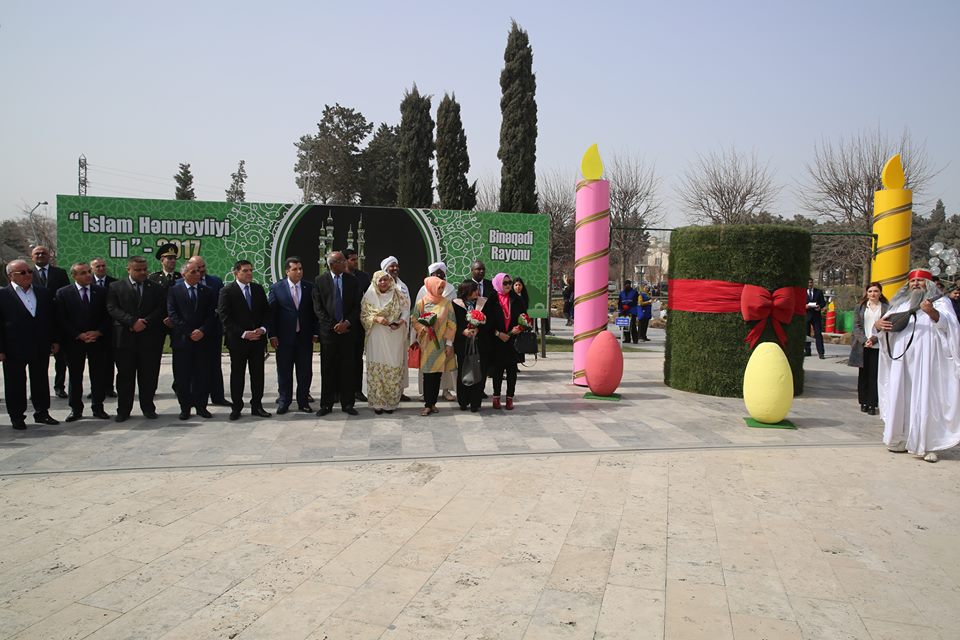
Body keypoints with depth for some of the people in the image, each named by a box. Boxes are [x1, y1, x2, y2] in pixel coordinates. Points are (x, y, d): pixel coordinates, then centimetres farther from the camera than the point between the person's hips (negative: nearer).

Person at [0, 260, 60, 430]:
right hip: (15, 349, -4)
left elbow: (52, 318, 11)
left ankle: (42, 412, 24)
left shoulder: (44, 293, 7)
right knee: (15, 383, 7)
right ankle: (17, 416, 18)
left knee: (41, 381, 12)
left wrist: (55, 341, 6)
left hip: (41, 348, 4)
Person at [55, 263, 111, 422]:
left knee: (99, 376, 3)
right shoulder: (63, 293, 1)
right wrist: (79, 335, -12)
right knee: (75, 377, 6)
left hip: (98, 340, 1)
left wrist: (98, 332, -10)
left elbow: (108, 316, 4)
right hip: (74, 342, -1)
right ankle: (76, 409, 15)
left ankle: (98, 408, 13)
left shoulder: (101, 292, 5)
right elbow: (61, 319, -4)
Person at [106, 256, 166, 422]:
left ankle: (148, 408, 15)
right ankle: (123, 410, 13)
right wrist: (133, 321, -16)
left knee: (149, 375, 4)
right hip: (124, 338, 0)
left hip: (150, 338, 1)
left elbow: (162, 310, 1)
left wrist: (145, 322, -13)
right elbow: (112, 309, -4)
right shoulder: (116, 287, 7)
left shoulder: (157, 288, 9)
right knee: (125, 375, 5)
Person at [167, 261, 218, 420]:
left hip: (203, 339, 2)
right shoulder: (174, 291, 5)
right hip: (182, 340, -1)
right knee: (182, 376, 2)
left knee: (202, 376, 4)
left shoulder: (207, 292, 10)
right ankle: (185, 407, 10)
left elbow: (212, 314, 4)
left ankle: (201, 406, 12)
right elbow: (172, 315, -3)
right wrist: (189, 332, -11)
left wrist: (202, 331, -12)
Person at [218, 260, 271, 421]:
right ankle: (236, 407, 14)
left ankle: (257, 406, 15)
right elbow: (224, 317, -10)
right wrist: (243, 334, -16)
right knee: (237, 374, 5)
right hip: (237, 340, -4)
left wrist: (262, 328, -7)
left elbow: (266, 311, 11)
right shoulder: (227, 291, -5)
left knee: (258, 374, 6)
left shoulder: (258, 289, 9)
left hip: (258, 338, 4)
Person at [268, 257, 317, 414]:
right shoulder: (276, 288, -1)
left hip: (305, 337, 1)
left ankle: (303, 402, 18)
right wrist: (272, 335, -6)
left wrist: (315, 332, 1)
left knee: (305, 372, 7)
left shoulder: (310, 287, 3)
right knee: (284, 372, 7)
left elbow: (314, 312, 5)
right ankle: (284, 402, 18)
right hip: (284, 337, -1)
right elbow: (271, 312, -1)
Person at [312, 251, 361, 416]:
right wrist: (333, 325, -9)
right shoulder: (320, 281, 1)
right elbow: (318, 308, -2)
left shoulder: (352, 280, 6)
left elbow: (357, 306, 4)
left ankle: (347, 403, 13)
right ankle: (326, 404, 13)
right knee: (327, 369, 4)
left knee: (347, 369, 5)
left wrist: (347, 323, -11)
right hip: (328, 331, -1)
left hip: (348, 330, 1)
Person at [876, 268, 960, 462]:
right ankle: (899, 440, 9)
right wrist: (879, 324, -2)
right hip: (900, 359, 4)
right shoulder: (901, 304, 20)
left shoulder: (940, 302, 9)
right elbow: (886, 320, 22)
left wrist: (933, 313, -26)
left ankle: (926, 445, -4)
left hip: (926, 360, -4)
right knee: (899, 397, 3)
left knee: (925, 398, -6)